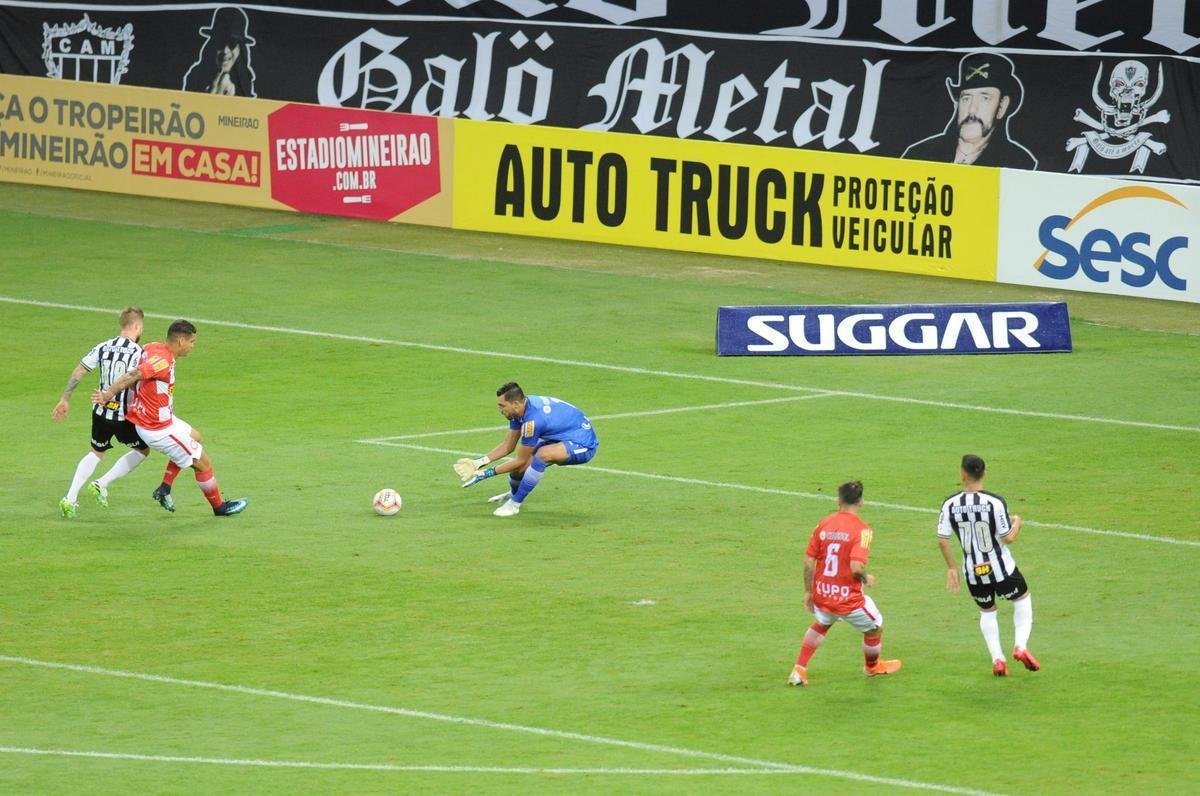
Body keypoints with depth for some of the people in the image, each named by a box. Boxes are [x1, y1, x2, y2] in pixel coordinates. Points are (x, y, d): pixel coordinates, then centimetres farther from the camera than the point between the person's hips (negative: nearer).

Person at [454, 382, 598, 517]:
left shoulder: (532, 420, -32)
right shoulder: (519, 408, -5)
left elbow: (521, 461, -20)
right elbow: (508, 445, 6)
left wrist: (487, 473, -16)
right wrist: (480, 462, -5)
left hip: (584, 444, -9)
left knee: (543, 454, -35)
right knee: (519, 466, 4)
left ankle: (515, 503, -18)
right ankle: (513, 494, 41)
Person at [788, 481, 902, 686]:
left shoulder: (823, 524, -1)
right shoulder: (862, 529, -14)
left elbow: (809, 561, 0)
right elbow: (856, 566, -25)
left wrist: (808, 592, 11)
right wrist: (866, 578, -3)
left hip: (821, 594, 5)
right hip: (848, 598, -5)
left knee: (821, 624, 35)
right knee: (875, 627, 24)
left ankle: (799, 670, 27)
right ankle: (872, 667, 47)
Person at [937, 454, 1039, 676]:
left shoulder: (951, 504, -10)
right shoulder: (995, 502, -18)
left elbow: (942, 540, -7)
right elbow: (1008, 538, -14)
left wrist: (951, 568, 8)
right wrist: (1017, 523, 8)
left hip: (973, 572, 2)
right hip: (1001, 570, -2)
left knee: (987, 612, 24)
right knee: (1023, 599, 22)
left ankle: (997, 659, 13)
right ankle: (1021, 646, 6)